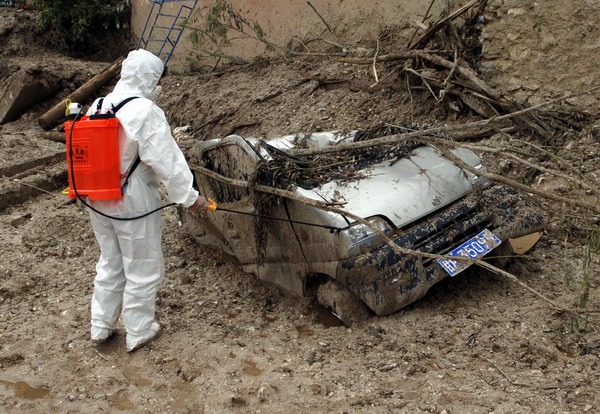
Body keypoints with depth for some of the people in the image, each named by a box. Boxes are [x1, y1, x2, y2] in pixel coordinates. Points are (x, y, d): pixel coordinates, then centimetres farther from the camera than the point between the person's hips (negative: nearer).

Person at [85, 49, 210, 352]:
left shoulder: (97, 107, 5)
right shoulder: (145, 112, -18)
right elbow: (166, 161, -20)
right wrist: (189, 197, -14)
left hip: (98, 200, 8)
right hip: (133, 202, -7)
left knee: (110, 262, 22)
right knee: (143, 269, 9)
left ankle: (100, 326, 32)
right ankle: (138, 332, 22)